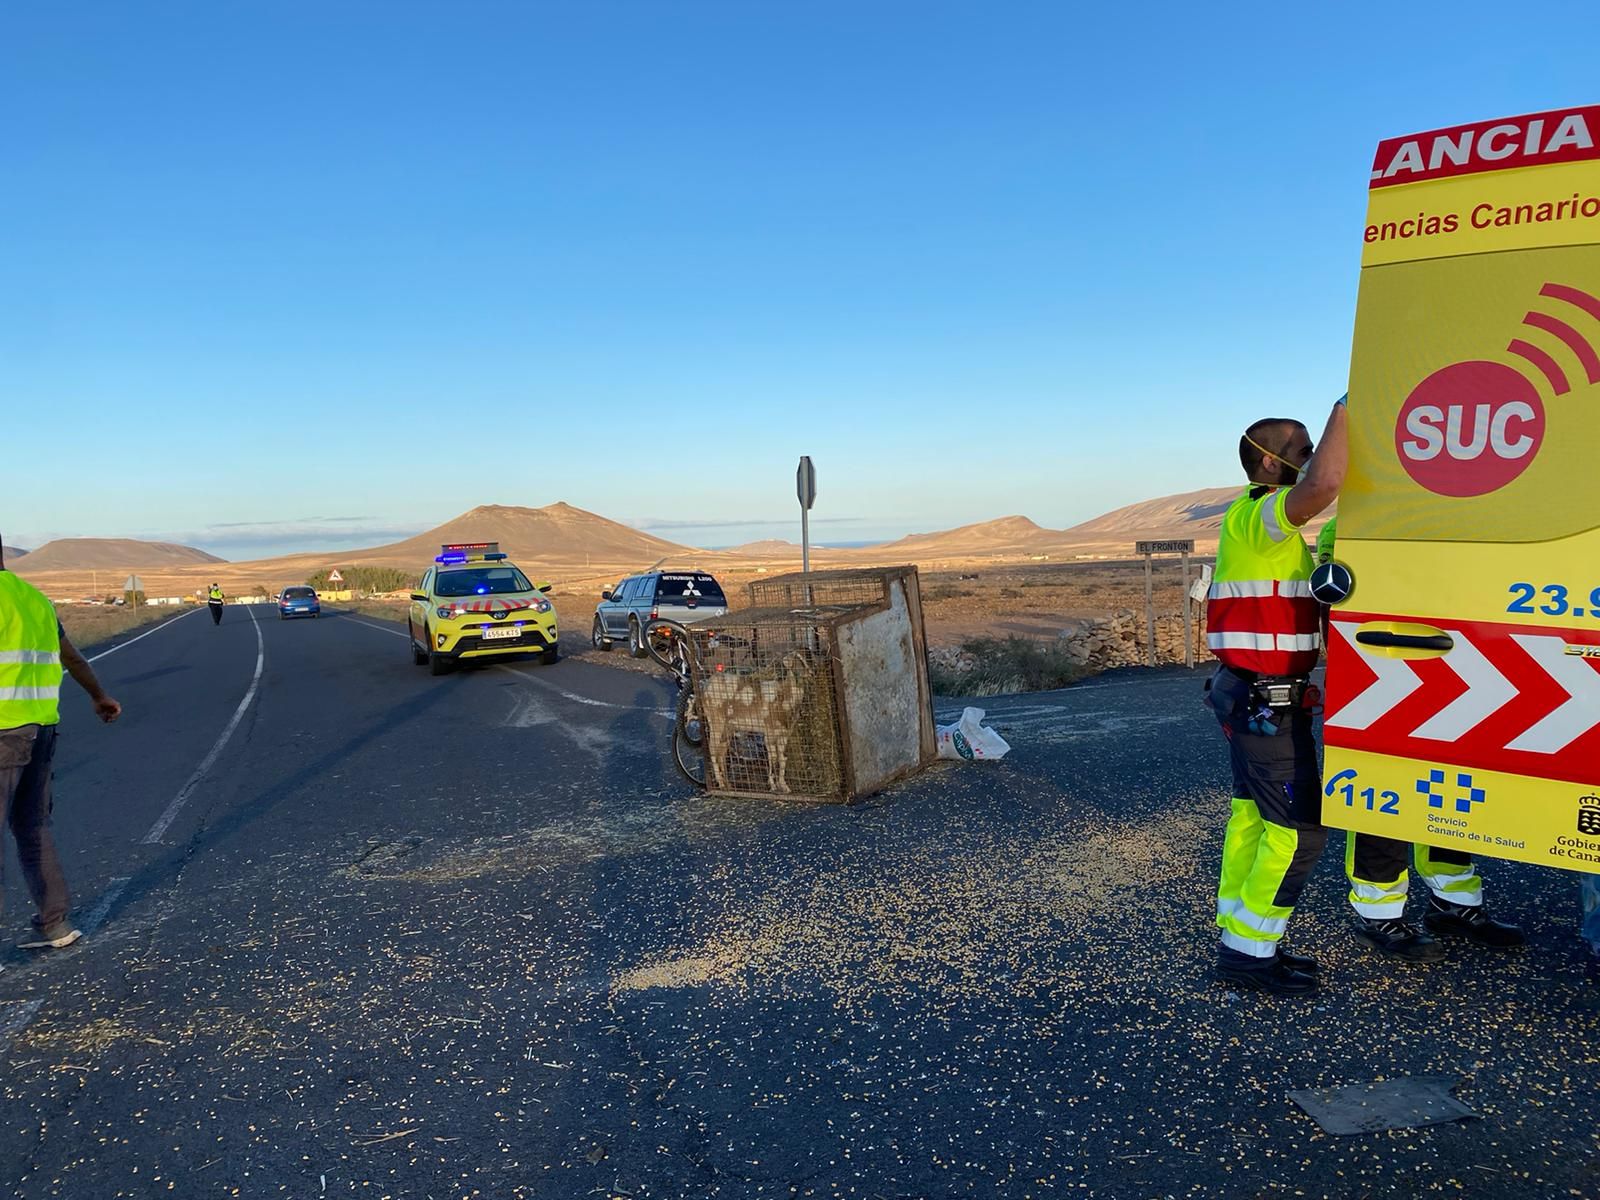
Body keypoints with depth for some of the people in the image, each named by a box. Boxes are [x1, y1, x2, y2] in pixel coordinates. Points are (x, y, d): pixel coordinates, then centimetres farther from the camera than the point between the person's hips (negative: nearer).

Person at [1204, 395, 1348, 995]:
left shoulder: (1272, 531, 17)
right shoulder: (1255, 517, -16)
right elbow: (1324, 484, -35)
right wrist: (1343, 410, -21)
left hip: (1252, 700, 10)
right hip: (1268, 703, -10)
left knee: (1254, 816, 14)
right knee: (1299, 829, -4)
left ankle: (1238, 938, 23)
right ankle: (1248, 952, 5)